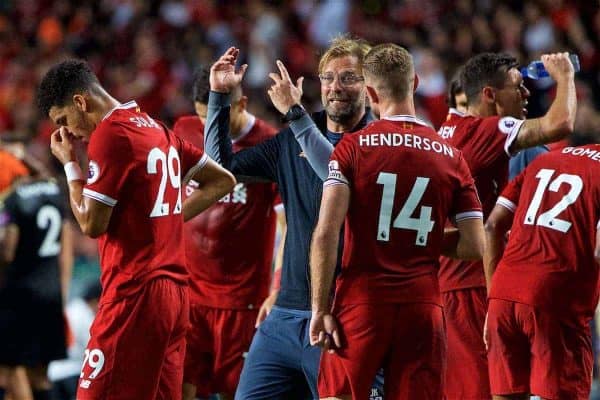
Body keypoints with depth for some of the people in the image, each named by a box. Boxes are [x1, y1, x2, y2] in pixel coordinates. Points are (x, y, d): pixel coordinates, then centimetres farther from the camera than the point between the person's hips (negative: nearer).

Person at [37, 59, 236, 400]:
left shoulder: (109, 134, -10)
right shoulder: (157, 129, 16)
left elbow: (92, 223, -11)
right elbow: (223, 181, 23)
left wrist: (69, 163, 0)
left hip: (135, 294, -9)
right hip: (176, 291, 9)